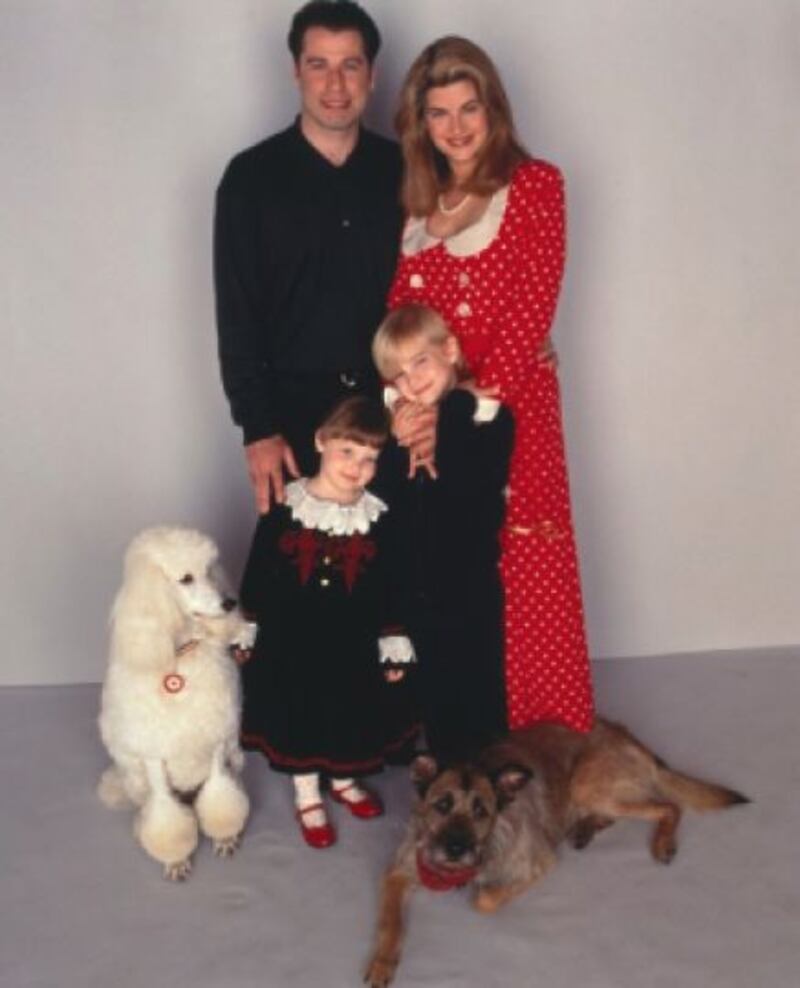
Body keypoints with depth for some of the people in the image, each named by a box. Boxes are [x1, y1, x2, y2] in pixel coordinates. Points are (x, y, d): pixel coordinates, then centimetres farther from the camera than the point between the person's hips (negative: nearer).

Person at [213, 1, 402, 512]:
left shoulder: (401, 170, 6)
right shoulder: (252, 176, -1)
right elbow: (237, 315, -3)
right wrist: (258, 427, -9)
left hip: (389, 404, 2)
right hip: (294, 409, -2)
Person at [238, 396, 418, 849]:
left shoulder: (378, 517, -8)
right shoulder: (285, 508, -13)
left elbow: (391, 591, -1)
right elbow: (257, 578, -5)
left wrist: (395, 651, 0)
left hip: (354, 649, 2)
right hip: (291, 647, -2)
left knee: (352, 716, 20)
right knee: (299, 720, 15)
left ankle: (343, 781, 47)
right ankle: (308, 798, 37)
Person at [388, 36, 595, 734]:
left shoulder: (534, 184, -2)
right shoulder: (416, 201, 13)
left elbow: (532, 309, -10)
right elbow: (398, 311, 8)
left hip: (511, 404, -4)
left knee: (523, 572, -1)